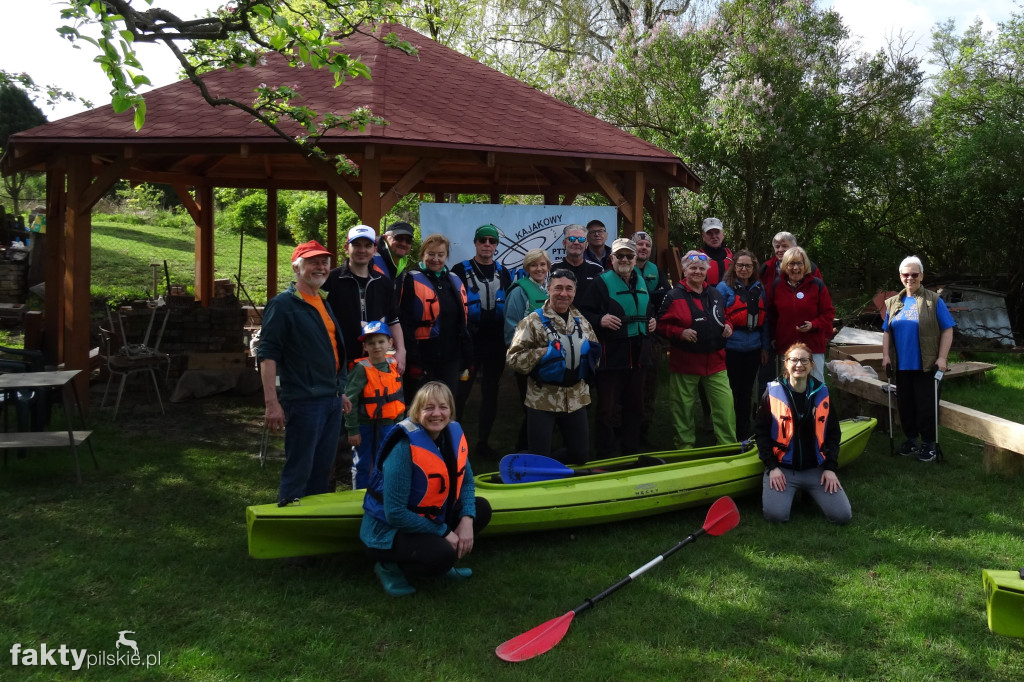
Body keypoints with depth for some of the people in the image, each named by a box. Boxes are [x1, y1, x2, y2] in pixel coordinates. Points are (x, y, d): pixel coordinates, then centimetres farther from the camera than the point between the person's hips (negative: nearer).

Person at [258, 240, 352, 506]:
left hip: (332, 400, 8)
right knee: (298, 471, -3)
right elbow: (268, 354, -14)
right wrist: (271, 402, -21)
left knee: (322, 469, 13)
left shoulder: (325, 303, 16)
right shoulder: (283, 304, -8)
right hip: (303, 402, -8)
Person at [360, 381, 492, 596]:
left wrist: (467, 519, -12)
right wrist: (443, 532, -19)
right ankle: (390, 567, -2)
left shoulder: (453, 433, -6)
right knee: (443, 554, -30)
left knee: (481, 509, 3)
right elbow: (395, 514, -27)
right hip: (389, 530, -8)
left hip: (428, 518, 8)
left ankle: (441, 561, 11)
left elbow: (466, 480, 7)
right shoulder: (404, 447, -28)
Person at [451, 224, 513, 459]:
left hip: (496, 343, 4)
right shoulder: (461, 271, -2)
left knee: (491, 392, 9)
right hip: (469, 342, -4)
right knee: (461, 391, -2)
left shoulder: (503, 273, 11)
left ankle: (483, 442, 19)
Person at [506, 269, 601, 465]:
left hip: (576, 399, 6)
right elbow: (514, 358, -13)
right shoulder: (533, 321, -9)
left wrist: (591, 352, 0)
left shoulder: (582, 322, 10)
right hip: (542, 400, -5)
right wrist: (543, 353, -24)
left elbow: (593, 352, 23)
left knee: (580, 454, 14)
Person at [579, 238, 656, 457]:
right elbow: (583, 313, -10)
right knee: (608, 410, -1)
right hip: (611, 356, -6)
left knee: (635, 407, 15)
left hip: (637, 356, 7)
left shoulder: (642, 282, 14)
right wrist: (600, 320, -27)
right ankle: (604, 458, 8)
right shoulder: (601, 283, -6)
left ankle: (632, 454, 28)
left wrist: (652, 321, 9)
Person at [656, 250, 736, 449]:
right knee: (683, 408, 6)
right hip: (684, 362, -3)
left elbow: (724, 318, 25)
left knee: (725, 405, -2)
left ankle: (729, 445, 9)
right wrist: (680, 332, -19)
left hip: (715, 362, 3)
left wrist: (728, 327, 4)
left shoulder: (715, 294, 12)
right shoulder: (674, 296, -4)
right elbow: (662, 325, -4)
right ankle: (685, 447, 21)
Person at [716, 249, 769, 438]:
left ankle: (744, 432, 26)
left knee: (746, 392, 14)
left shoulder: (759, 289, 10)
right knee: (731, 393, 3)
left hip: (753, 349, 5)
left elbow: (763, 319, 12)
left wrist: (765, 347, 11)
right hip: (731, 349, -4)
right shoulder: (724, 287, -5)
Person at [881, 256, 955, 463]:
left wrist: (942, 357, -11)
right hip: (902, 366, 4)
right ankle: (911, 439, 26)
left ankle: (929, 443, 13)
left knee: (926, 405, 1)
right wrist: (886, 355, 4)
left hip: (927, 366, -4)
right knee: (905, 404, 12)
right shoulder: (893, 303, 10)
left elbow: (947, 330, -4)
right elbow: (887, 332, 14)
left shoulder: (934, 301, -3)